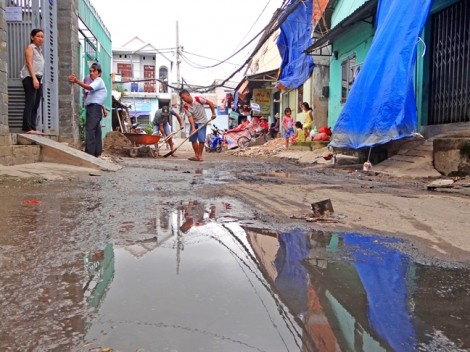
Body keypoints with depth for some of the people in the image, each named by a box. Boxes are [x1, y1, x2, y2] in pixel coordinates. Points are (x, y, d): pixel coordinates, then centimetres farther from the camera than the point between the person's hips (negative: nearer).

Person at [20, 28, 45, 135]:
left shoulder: (39, 50, 25)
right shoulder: (30, 47, 2)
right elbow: (29, 63, -10)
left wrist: (38, 79, 13)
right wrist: (34, 78, -20)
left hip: (38, 79, 8)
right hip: (30, 78, -8)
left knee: (36, 105, 3)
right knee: (30, 103, -14)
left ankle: (33, 128, 3)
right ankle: (27, 128, -18)